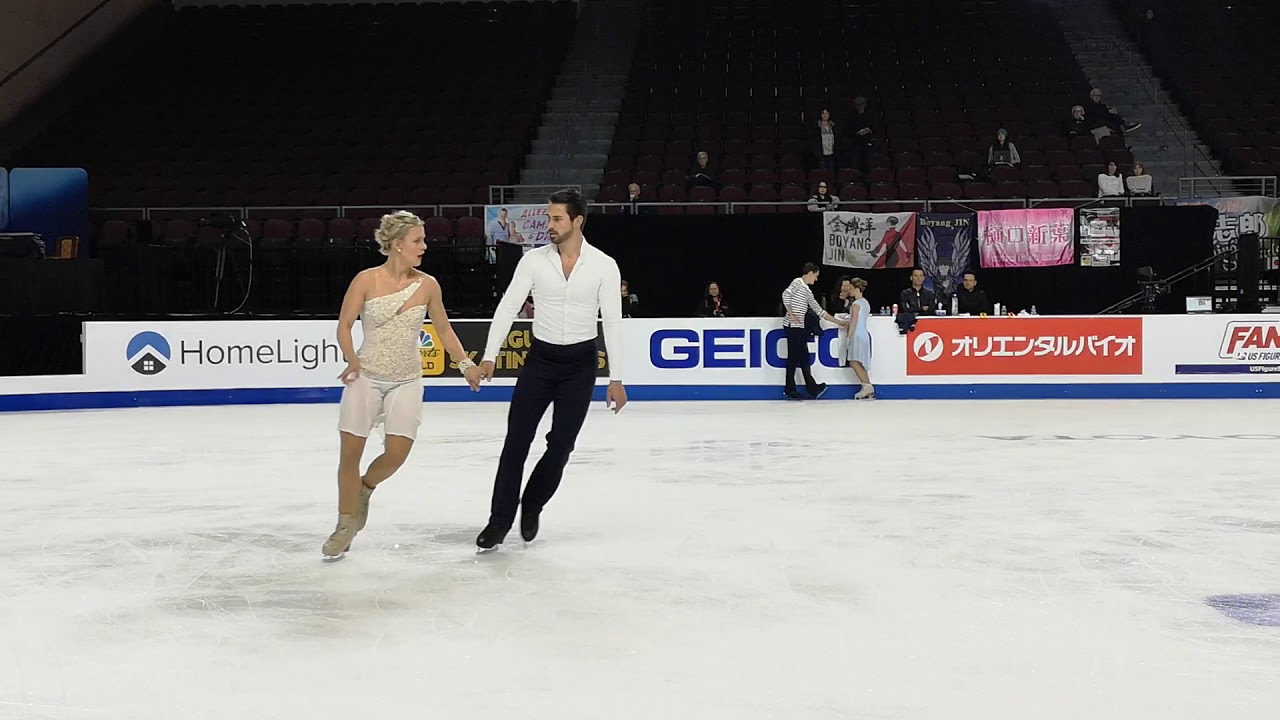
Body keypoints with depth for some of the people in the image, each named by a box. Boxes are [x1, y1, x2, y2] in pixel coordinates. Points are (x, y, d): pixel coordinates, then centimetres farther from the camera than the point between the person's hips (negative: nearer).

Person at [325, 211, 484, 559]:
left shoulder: (427, 285, -2)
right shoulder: (366, 280, -9)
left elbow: (443, 329, 11)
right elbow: (344, 326, -4)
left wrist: (466, 364, 9)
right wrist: (352, 359, -19)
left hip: (406, 381, 2)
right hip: (366, 377, -2)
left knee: (397, 453, -7)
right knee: (350, 452, 0)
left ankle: (365, 488, 27)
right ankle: (345, 526, 18)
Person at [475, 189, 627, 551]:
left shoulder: (604, 266, -8)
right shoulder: (534, 260, -4)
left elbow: (613, 322, -6)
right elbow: (508, 307, -6)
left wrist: (616, 379, -8)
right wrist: (489, 355, -16)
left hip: (580, 364, -1)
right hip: (540, 359, 1)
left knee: (561, 444, 2)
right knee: (516, 440, -3)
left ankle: (532, 507, 26)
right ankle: (500, 520, 6)